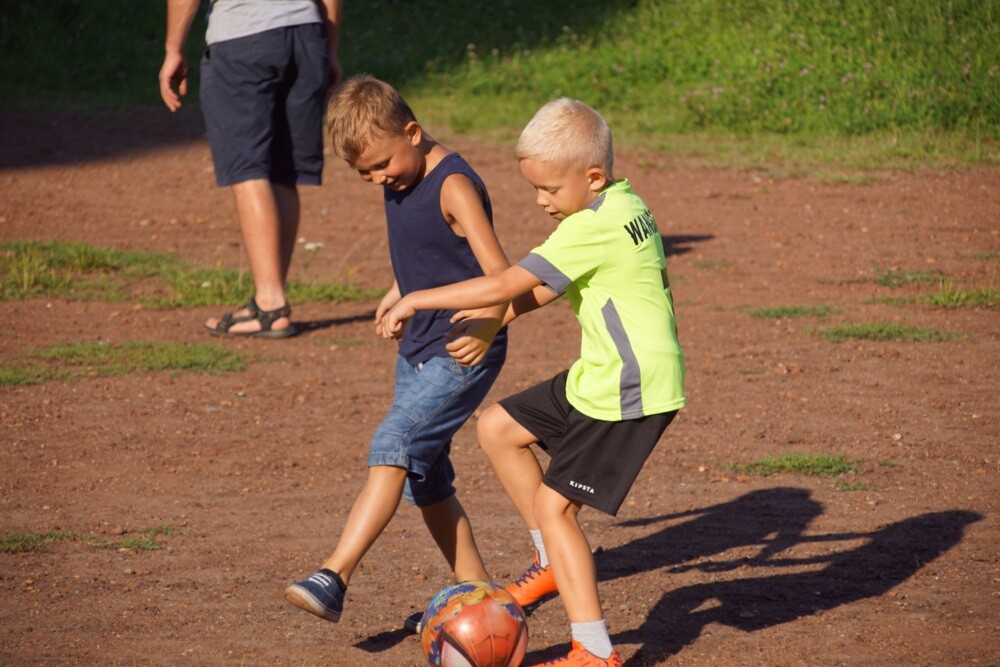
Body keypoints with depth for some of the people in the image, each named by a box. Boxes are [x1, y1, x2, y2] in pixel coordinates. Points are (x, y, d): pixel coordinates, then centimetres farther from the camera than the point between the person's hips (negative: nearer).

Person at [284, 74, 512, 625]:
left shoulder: (453, 187, -18)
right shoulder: (399, 184, 7)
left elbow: (499, 275, -27)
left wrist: (487, 326, -41)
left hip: (462, 353, -10)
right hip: (418, 348, 10)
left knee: (394, 445, -22)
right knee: (425, 480, 10)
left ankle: (334, 577, -29)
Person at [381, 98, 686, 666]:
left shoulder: (593, 228, -22)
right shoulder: (627, 208, 8)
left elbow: (506, 285, -22)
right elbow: (551, 288, 18)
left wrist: (419, 300, -14)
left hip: (630, 393, -10)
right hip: (598, 379, 10)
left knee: (552, 505, -7)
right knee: (498, 428, 16)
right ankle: (556, 562, 24)